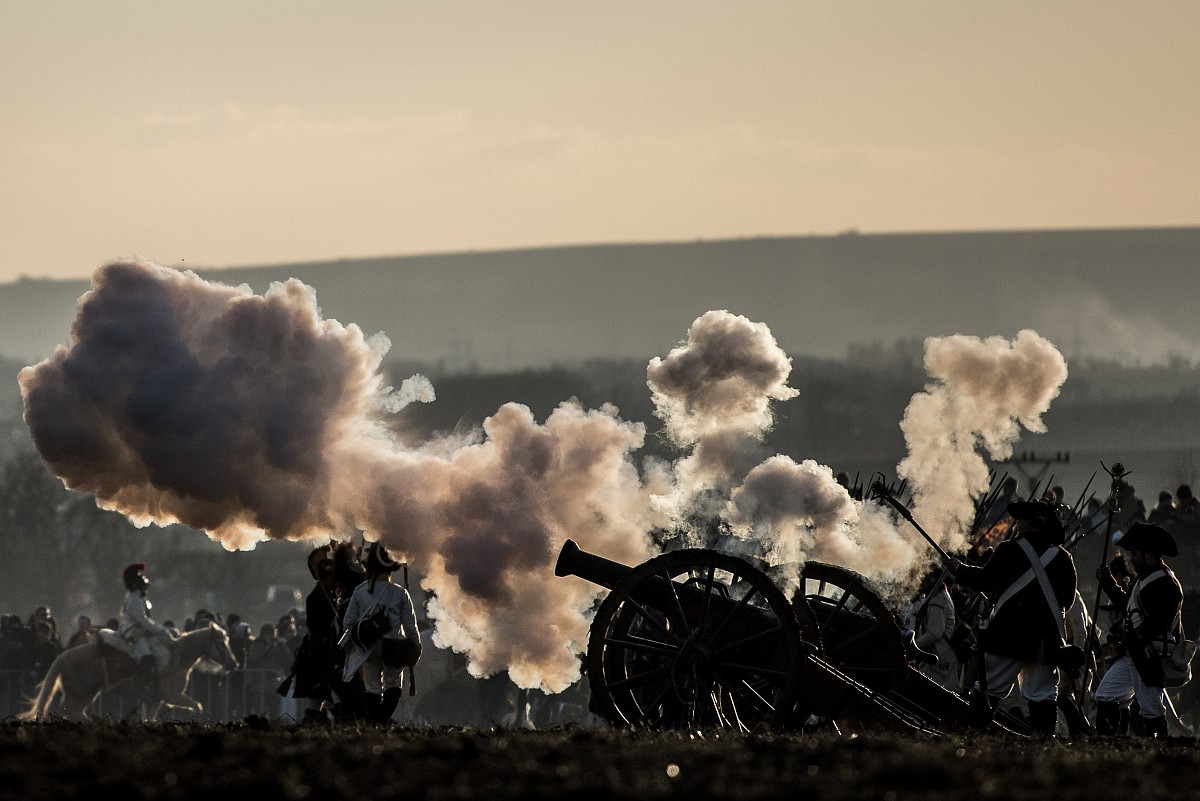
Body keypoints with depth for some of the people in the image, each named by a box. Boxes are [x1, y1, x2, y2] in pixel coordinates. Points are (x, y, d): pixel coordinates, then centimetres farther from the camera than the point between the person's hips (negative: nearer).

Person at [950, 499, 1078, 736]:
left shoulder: (1010, 550, -4)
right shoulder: (1062, 558, 6)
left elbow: (984, 580, 4)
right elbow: (1068, 600, 15)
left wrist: (959, 568, 21)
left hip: (1008, 636, -3)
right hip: (1046, 641, 3)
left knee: (989, 690, 3)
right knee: (1043, 696, 4)